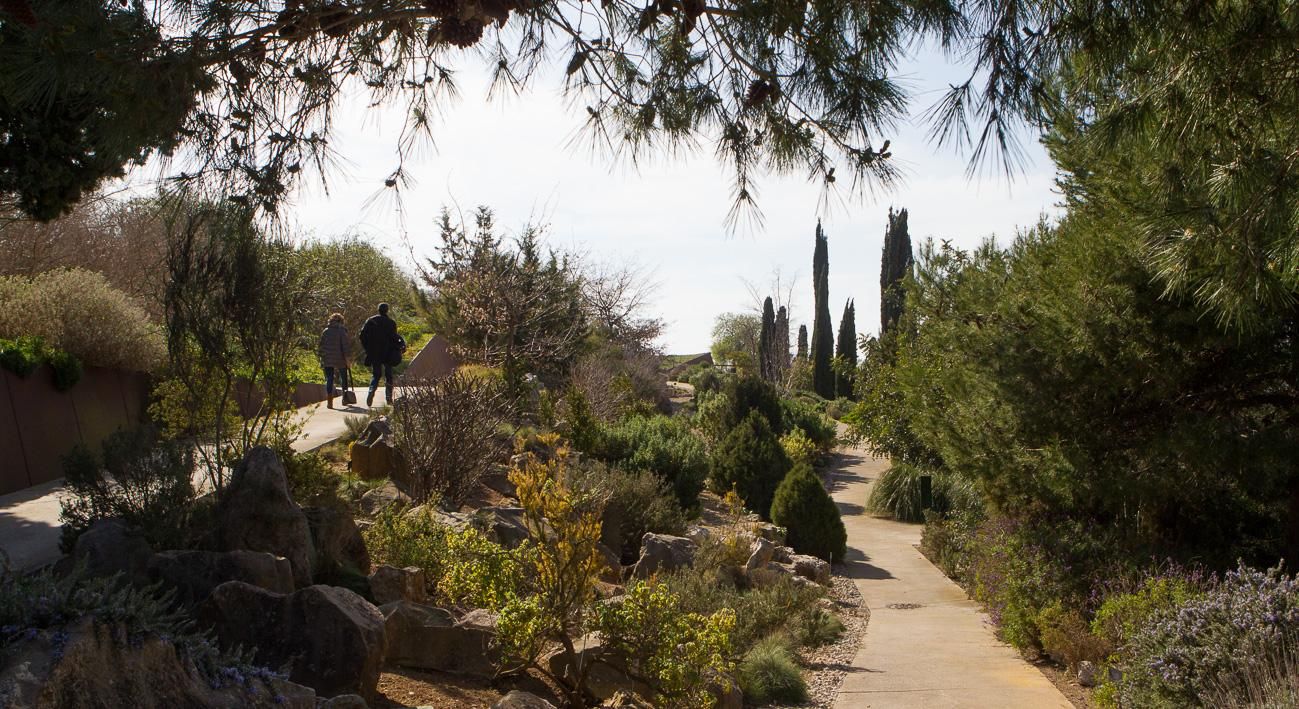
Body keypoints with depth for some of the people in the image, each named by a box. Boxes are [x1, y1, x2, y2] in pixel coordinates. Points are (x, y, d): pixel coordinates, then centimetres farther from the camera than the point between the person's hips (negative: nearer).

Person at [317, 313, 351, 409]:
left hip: (327, 360, 2)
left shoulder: (325, 331, 5)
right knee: (343, 378, 15)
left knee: (329, 379, 1)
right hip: (340, 360, -2)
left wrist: (321, 357, 17)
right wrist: (348, 358, -6)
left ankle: (329, 400, -9)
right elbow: (346, 345, -10)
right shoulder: (342, 331, -6)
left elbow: (321, 345, 9)